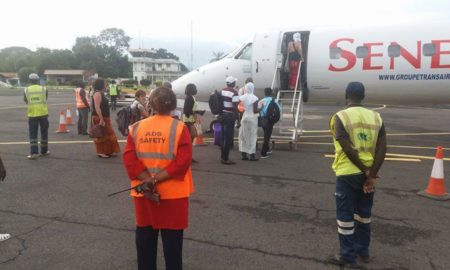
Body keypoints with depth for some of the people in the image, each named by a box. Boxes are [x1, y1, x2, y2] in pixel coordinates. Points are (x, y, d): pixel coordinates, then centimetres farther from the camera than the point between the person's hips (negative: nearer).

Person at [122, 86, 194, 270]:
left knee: (145, 236, 18)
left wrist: (148, 181, -13)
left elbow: (129, 159, -8)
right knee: (172, 238, 11)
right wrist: (157, 179, -16)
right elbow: (183, 161, -19)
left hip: (143, 192, 3)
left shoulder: (136, 127, -1)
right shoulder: (180, 128, -11)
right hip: (172, 193, -3)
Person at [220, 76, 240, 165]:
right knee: (228, 138, -1)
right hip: (230, 116, -8)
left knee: (224, 136, 17)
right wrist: (238, 120, -15)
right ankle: (225, 159, 3)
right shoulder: (234, 92, -15)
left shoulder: (222, 91, 8)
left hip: (222, 114, 8)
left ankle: (222, 157, 25)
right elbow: (235, 108, -19)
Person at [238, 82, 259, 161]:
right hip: (252, 118, -3)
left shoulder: (242, 97, -1)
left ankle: (244, 154, 14)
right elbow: (255, 111, -13)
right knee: (252, 136, 3)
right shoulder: (254, 98, -11)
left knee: (243, 136, 11)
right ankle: (252, 155, 6)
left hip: (244, 117, 4)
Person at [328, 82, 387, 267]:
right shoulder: (376, 117, 2)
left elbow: (348, 149, -18)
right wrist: (371, 174, -7)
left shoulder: (340, 117, -11)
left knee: (345, 215, 6)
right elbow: (381, 150, -6)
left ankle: (348, 256, 14)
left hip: (348, 173, -5)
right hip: (368, 173, 5)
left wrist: (365, 170, -9)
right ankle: (363, 251, 32)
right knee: (364, 213, 19)